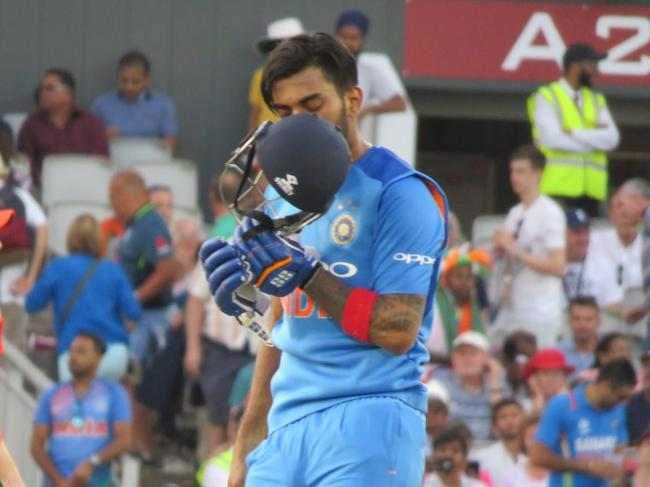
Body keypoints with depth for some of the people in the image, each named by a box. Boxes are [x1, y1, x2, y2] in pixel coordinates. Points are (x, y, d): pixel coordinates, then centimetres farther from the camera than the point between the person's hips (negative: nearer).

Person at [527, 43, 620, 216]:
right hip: (558, 187, -5)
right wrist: (594, 138, -4)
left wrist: (574, 133, -9)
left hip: (591, 188, 5)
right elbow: (552, 139, -12)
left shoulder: (597, 100, 19)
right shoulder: (546, 96, 3)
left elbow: (612, 139, 3)